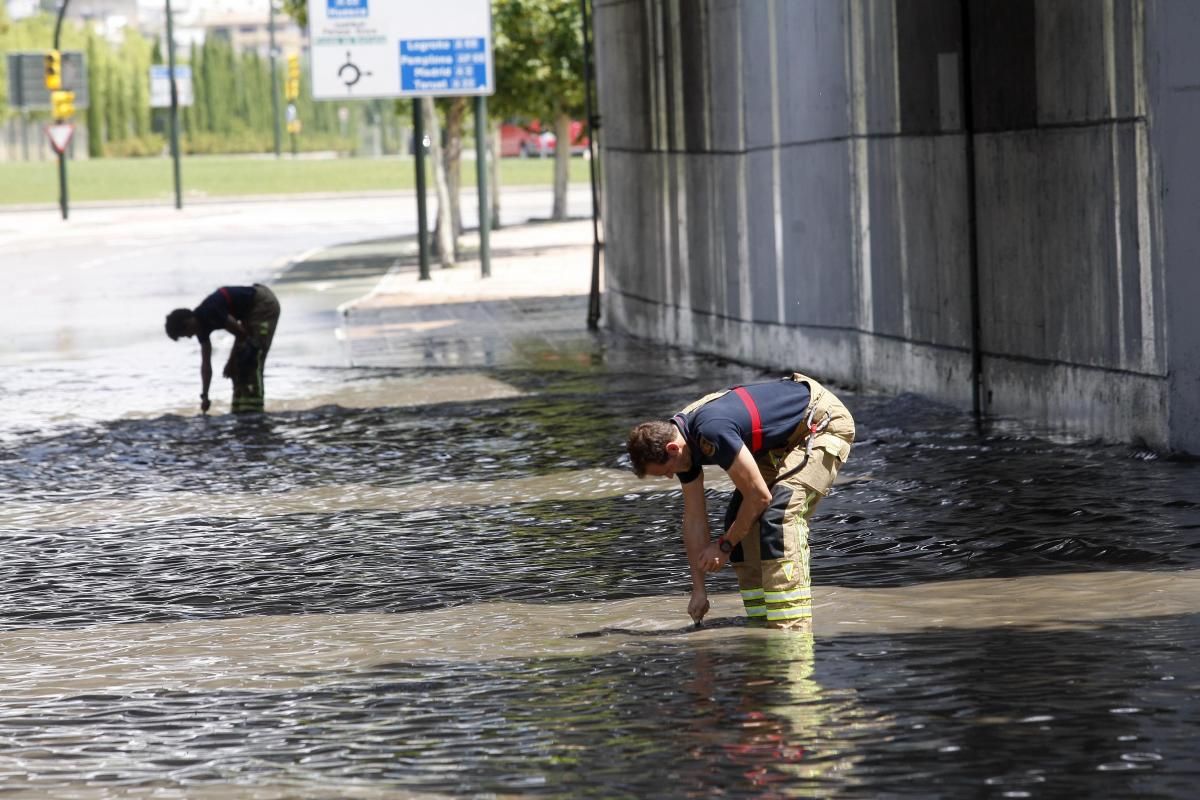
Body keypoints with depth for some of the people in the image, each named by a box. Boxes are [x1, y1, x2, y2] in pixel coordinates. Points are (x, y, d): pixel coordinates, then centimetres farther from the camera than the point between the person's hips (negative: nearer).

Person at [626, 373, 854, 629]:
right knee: (739, 518, 4)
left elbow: (759, 496, -25)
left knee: (780, 513, -25)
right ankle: (762, 624, 10)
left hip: (825, 423, -10)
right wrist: (698, 590, 6)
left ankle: (793, 627, -26)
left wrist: (724, 545, -10)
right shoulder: (680, 440, -4)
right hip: (785, 438, 10)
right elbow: (694, 517, 4)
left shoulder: (712, 432, -33)